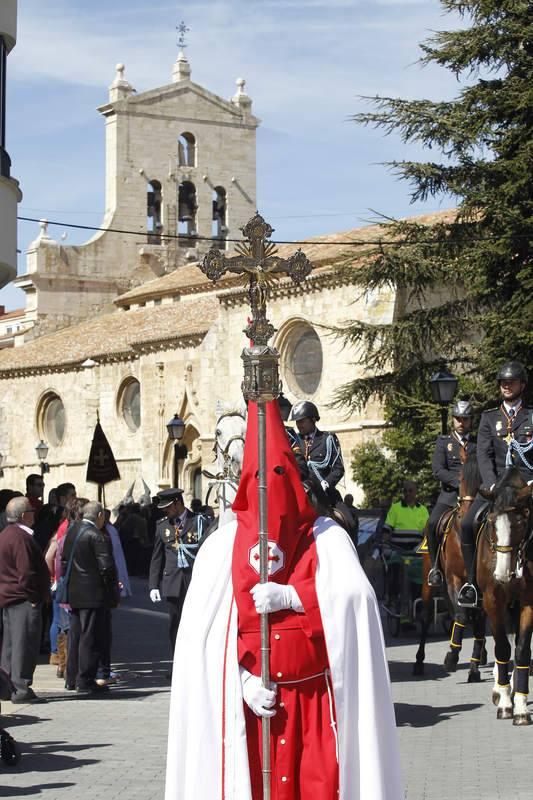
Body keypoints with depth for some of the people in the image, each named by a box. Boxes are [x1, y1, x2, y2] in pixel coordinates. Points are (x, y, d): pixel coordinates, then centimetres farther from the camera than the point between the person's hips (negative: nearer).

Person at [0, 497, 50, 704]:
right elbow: (26, 572, -21)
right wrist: (34, 598, -15)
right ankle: (21, 689, -6)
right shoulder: (20, 537, -18)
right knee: (25, 645, -7)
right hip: (24, 601, -11)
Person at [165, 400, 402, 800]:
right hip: (250, 697, 1)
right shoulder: (222, 545, 3)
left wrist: (289, 596, -22)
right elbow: (203, 631, -2)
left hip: (314, 695, -1)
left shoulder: (325, 537, 2)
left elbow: (357, 598, -13)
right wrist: (243, 681, -13)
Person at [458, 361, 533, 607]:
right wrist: (492, 485, -14)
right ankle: (471, 582, -7)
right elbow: (484, 455, 3)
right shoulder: (489, 418, 15)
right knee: (467, 525, -19)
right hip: (495, 482, 2)